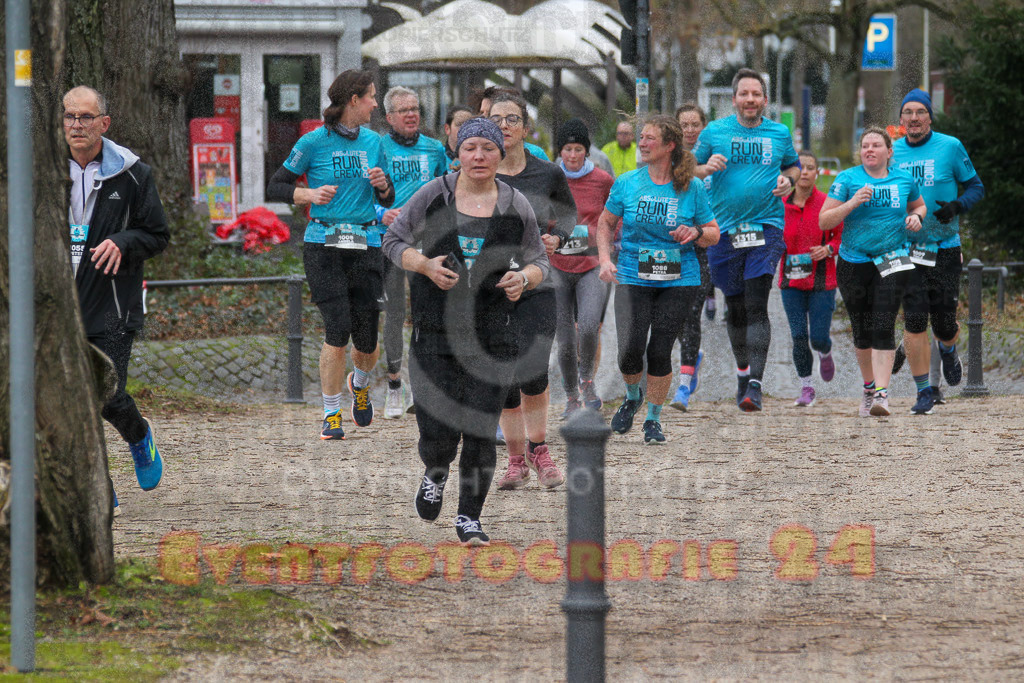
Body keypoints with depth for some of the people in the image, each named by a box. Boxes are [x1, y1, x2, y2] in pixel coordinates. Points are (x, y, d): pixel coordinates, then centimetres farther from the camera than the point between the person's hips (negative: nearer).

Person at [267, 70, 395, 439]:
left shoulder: (373, 142, 11)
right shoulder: (313, 142, -2)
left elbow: (387, 200, 20)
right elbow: (276, 187, 3)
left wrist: (383, 185, -1)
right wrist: (310, 194, -13)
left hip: (366, 244, 4)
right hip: (323, 243, -4)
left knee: (367, 339, 2)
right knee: (338, 329, -14)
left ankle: (360, 383, 37)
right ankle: (331, 414, 0)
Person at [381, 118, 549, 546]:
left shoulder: (515, 206, 3)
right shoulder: (434, 195, 0)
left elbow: (539, 260, 13)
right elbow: (393, 241, 8)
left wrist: (523, 278, -10)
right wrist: (426, 265, -11)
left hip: (492, 332, 1)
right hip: (435, 329, -1)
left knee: (481, 430, -3)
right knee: (438, 430, -6)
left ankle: (469, 517, 13)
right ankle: (434, 475, 30)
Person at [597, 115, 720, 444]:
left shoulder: (693, 188, 0)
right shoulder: (627, 183, 3)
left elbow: (714, 233, 8)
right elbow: (606, 222, 14)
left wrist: (695, 232, -14)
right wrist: (605, 259, -1)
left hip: (678, 282, 0)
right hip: (633, 280, 1)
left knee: (660, 350, -5)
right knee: (630, 349, -12)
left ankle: (653, 420, 14)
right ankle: (632, 396, 21)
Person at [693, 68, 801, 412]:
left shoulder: (779, 133, 7)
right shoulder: (714, 132, 4)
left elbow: (794, 165, 23)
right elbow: (688, 170, 10)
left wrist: (788, 180, 1)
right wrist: (706, 168, -11)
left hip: (766, 228, -1)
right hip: (725, 229, 1)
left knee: (756, 306, -14)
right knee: (735, 307, 10)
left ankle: (755, 384, -19)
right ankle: (742, 370, 33)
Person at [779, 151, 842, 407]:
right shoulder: (780, 205, 3)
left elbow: (843, 236, 3)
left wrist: (828, 249, -14)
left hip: (822, 280, -2)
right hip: (792, 281, 2)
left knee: (818, 338, -4)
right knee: (799, 337, -4)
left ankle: (825, 354, 33)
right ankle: (806, 387, 11)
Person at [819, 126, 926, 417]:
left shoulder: (904, 180, 6)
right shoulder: (847, 179, -1)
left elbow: (919, 205, 26)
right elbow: (824, 221, -4)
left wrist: (916, 217, 3)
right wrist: (852, 203, -18)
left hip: (891, 262, 0)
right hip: (854, 265, 0)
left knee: (883, 328, -13)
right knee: (862, 331, 9)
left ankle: (881, 393, -18)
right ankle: (869, 386, 29)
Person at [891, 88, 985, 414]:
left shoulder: (950, 147, -3)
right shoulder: (892, 151, 4)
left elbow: (975, 186, 4)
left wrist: (957, 206, -16)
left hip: (945, 248, -1)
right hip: (906, 249, 1)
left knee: (944, 323, 1)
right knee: (914, 320, -10)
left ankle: (947, 350, 39)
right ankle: (925, 390, 0)